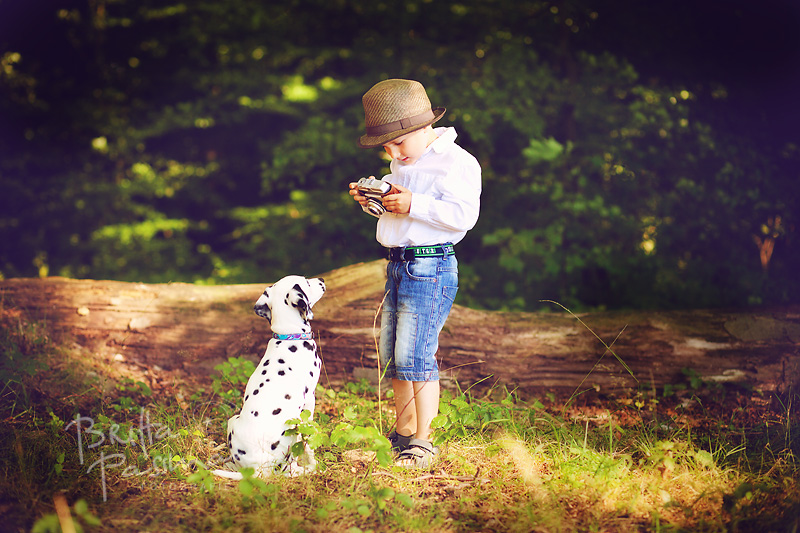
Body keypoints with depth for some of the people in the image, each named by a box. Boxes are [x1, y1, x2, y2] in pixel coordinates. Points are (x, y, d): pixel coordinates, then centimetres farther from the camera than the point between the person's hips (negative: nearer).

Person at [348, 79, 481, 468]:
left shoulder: (457, 162, -12)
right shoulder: (401, 163, 16)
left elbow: (463, 215, -21)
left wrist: (412, 205, -26)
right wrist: (371, 199, 7)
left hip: (431, 268, -9)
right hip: (398, 265, 9)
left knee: (415, 356, -10)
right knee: (392, 356, 13)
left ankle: (423, 442, -1)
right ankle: (403, 433, 25)